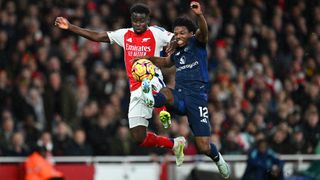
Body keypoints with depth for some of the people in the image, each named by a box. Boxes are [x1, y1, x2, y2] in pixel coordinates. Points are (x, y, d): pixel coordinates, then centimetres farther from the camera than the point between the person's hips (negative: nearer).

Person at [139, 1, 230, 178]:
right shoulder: (176, 54, 21)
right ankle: (151, 99, -70)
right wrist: (149, 58, 26)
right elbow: (165, 62, 44)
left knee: (203, 147, -9)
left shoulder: (196, 43, 5)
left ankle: (217, 158, 25)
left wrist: (199, 15, -39)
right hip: (179, 95, 5)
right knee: (165, 92, -35)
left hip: (197, 96, -5)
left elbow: (203, 31, -18)